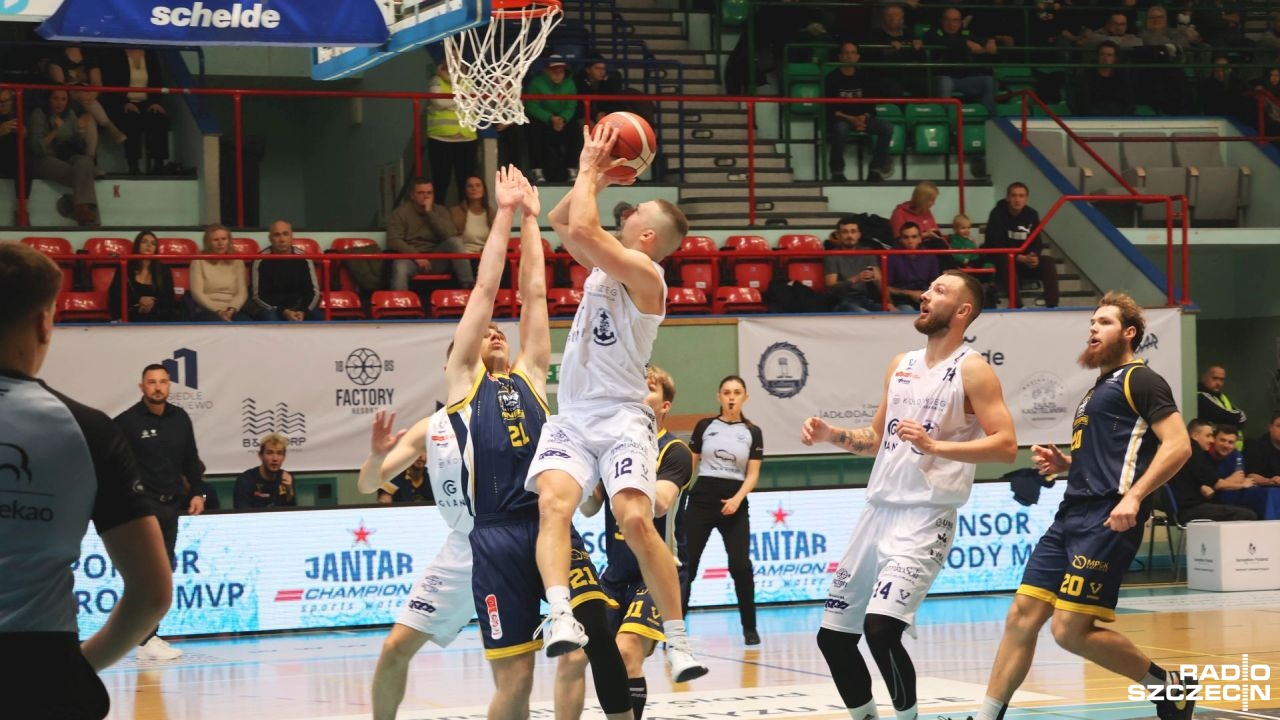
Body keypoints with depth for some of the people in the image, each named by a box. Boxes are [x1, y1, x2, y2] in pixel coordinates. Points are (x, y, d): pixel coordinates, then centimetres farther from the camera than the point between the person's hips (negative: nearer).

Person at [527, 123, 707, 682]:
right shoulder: (606, 264, 16)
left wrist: (590, 171, -7)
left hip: (620, 416, -7)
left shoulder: (643, 272, -10)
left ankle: (678, 641, -12)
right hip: (573, 415, 7)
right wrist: (594, 175, 16)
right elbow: (560, 221, 28)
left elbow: (582, 227, -21)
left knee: (635, 519, -22)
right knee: (553, 501, -22)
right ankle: (561, 616, -39)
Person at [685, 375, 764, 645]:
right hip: (702, 498, 0)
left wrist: (737, 499, -15)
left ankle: (749, 627, 3)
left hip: (734, 503, 0)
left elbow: (752, 474, 1)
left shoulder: (753, 432, 6)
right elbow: (689, 465, 9)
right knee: (687, 564, -4)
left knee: (740, 565, -10)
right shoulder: (705, 426, 7)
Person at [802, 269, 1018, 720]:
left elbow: (1006, 445, -15)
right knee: (833, 636, 8)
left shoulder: (972, 370, -6)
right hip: (878, 512, 8)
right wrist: (831, 435, 8)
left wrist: (935, 445, -23)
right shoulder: (901, 365, 16)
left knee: (881, 629, -24)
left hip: (925, 519, -8)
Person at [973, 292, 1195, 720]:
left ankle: (1167, 685, 4)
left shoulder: (1140, 380, -3)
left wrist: (1134, 496, -24)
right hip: (1072, 516, 9)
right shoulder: (1099, 389, 25)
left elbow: (1177, 445, -14)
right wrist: (1064, 464, 16)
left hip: (1108, 519, -9)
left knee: (1071, 630, -13)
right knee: (1022, 617, 2)